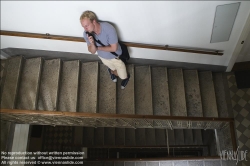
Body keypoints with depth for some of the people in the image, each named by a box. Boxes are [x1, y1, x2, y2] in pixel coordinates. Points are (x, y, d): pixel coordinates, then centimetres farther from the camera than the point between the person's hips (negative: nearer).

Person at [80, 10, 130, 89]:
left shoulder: (109, 28, -38)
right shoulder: (86, 34, -24)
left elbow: (113, 48, -30)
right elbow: (92, 51, -17)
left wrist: (98, 48, -25)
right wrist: (92, 44, -39)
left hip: (116, 57, -3)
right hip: (103, 57, 3)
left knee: (124, 77, 17)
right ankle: (112, 71, 63)